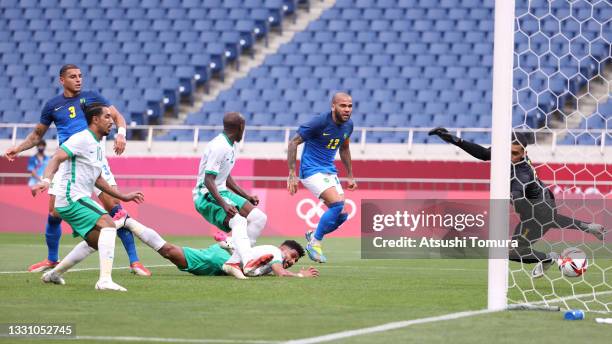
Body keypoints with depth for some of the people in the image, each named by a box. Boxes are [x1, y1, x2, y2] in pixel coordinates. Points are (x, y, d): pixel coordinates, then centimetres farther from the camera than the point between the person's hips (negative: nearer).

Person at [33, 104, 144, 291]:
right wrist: (46, 180, -42)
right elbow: (57, 158, -24)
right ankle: (105, 280, -35)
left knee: (96, 242, 23)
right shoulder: (82, 139, -12)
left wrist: (123, 197, 29)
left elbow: (97, 179, 27)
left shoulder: (98, 145, 17)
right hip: (72, 198, -11)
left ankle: (53, 274, 31)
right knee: (108, 225, -25)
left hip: (79, 200, 11)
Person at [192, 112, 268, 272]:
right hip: (206, 196, -10)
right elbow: (208, 180, -25)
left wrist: (246, 197, 18)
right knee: (238, 221, -31)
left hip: (222, 193, 10)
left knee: (259, 217, -1)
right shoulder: (219, 147, -18)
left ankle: (237, 259, -5)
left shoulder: (230, 146, 13)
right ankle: (247, 262, -47)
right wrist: (224, 205, -34)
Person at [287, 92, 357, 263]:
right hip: (312, 170, -7)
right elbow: (294, 142, -14)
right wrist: (292, 174, -19)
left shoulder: (348, 125, 1)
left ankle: (313, 235, 25)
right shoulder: (319, 122, -19)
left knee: (342, 215, -1)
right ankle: (314, 243, -7)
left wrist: (350, 176, 20)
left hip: (330, 171, 7)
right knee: (337, 204, -23)